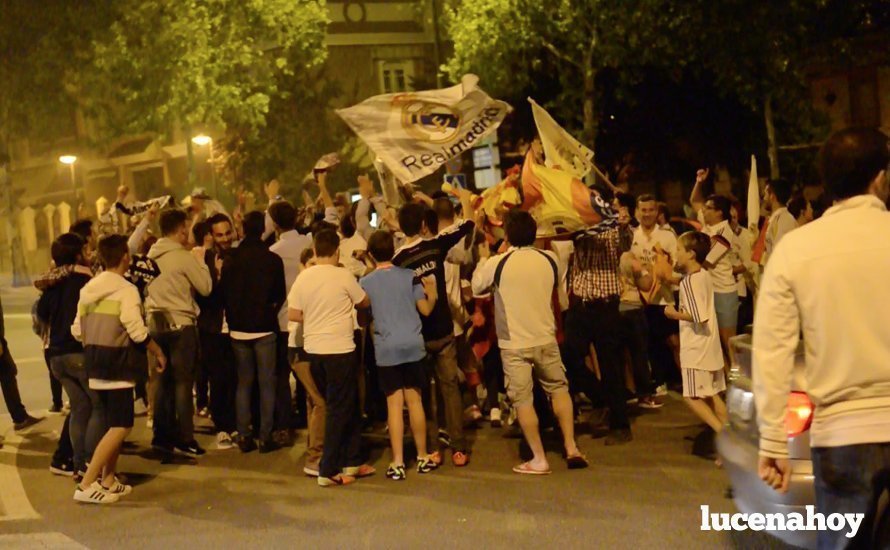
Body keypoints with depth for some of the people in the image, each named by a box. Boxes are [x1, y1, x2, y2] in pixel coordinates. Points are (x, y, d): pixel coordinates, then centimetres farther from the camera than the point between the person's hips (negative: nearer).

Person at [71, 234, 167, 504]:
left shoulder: (88, 289, 9)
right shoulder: (126, 289, -13)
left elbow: (77, 330, 9)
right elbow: (138, 332, -17)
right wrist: (158, 352, -3)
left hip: (95, 363, 8)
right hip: (118, 363, -8)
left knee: (113, 423, 19)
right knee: (121, 426, -7)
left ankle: (108, 481, 21)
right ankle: (86, 485, -14)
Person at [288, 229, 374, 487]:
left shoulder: (303, 278, 1)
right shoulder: (343, 276, -10)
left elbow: (293, 314, 1)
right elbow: (365, 302, 2)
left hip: (314, 350, 5)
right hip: (340, 350, -5)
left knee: (343, 407, 17)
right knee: (339, 410, 2)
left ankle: (351, 462, 23)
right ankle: (328, 471, 2)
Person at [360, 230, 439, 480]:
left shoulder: (366, 282, -1)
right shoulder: (409, 275, 1)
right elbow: (426, 309, 1)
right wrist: (432, 292, 12)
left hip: (386, 347, -2)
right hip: (413, 344, 2)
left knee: (395, 403, 0)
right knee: (414, 400, 11)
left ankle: (398, 463, -2)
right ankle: (423, 457, 18)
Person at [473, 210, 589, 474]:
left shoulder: (497, 264, -13)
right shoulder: (549, 259, -3)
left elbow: (476, 287, 4)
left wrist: (483, 258, 20)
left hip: (514, 343, -3)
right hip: (545, 339, 3)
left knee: (523, 400, 4)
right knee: (559, 388, 20)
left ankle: (539, 459, 6)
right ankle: (571, 448, 17)